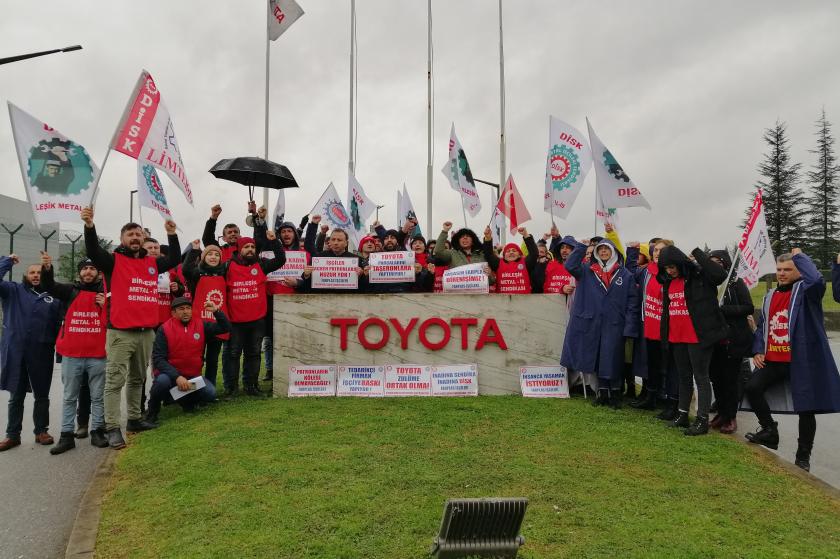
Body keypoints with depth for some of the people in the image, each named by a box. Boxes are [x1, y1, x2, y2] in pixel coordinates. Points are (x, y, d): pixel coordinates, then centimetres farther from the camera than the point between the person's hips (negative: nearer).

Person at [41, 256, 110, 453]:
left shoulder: (106, 293, 6)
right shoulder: (70, 291, 7)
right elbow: (49, 286, -10)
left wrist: (106, 306, -11)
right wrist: (47, 268, -28)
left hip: (97, 355, 0)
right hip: (71, 355, 1)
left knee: (97, 396, 7)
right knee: (69, 397, 8)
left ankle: (97, 432, 15)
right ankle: (67, 435, 13)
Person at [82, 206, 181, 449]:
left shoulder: (152, 263, 15)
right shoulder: (113, 261, -1)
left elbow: (174, 260, 22)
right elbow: (93, 252, -17)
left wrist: (172, 234, 14)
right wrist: (90, 225, -33)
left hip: (146, 332, 6)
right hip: (120, 333, -6)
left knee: (137, 379, 16)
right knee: (115, 381, -5)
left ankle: (134, 419, 28)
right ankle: (112, 428, -2)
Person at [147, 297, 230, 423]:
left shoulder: (201, 325, 0)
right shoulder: (165, 329, -10)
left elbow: (225, 328, 1)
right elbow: (158, 359, -15)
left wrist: (217, 311, -17)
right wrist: (177, 377, -27)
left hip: (193, 375, 3)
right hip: (170, 374, -3)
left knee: (210, 393, -20)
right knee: (163, 380, -37)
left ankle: (185, 400, 13)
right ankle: (153, 409, -4)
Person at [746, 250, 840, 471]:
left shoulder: (805, 291, -6)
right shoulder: (770, 296, 14)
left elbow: (817, 280, -31)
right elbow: (762, 326, 19)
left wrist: (800, 256, -16)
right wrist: (757, 350, 5)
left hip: (802, 361, -6)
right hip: (773, 361, 6)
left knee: (806, 408, 4)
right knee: (751, 387, -7)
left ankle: (803, 456, 19)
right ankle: (770, 430, 14)